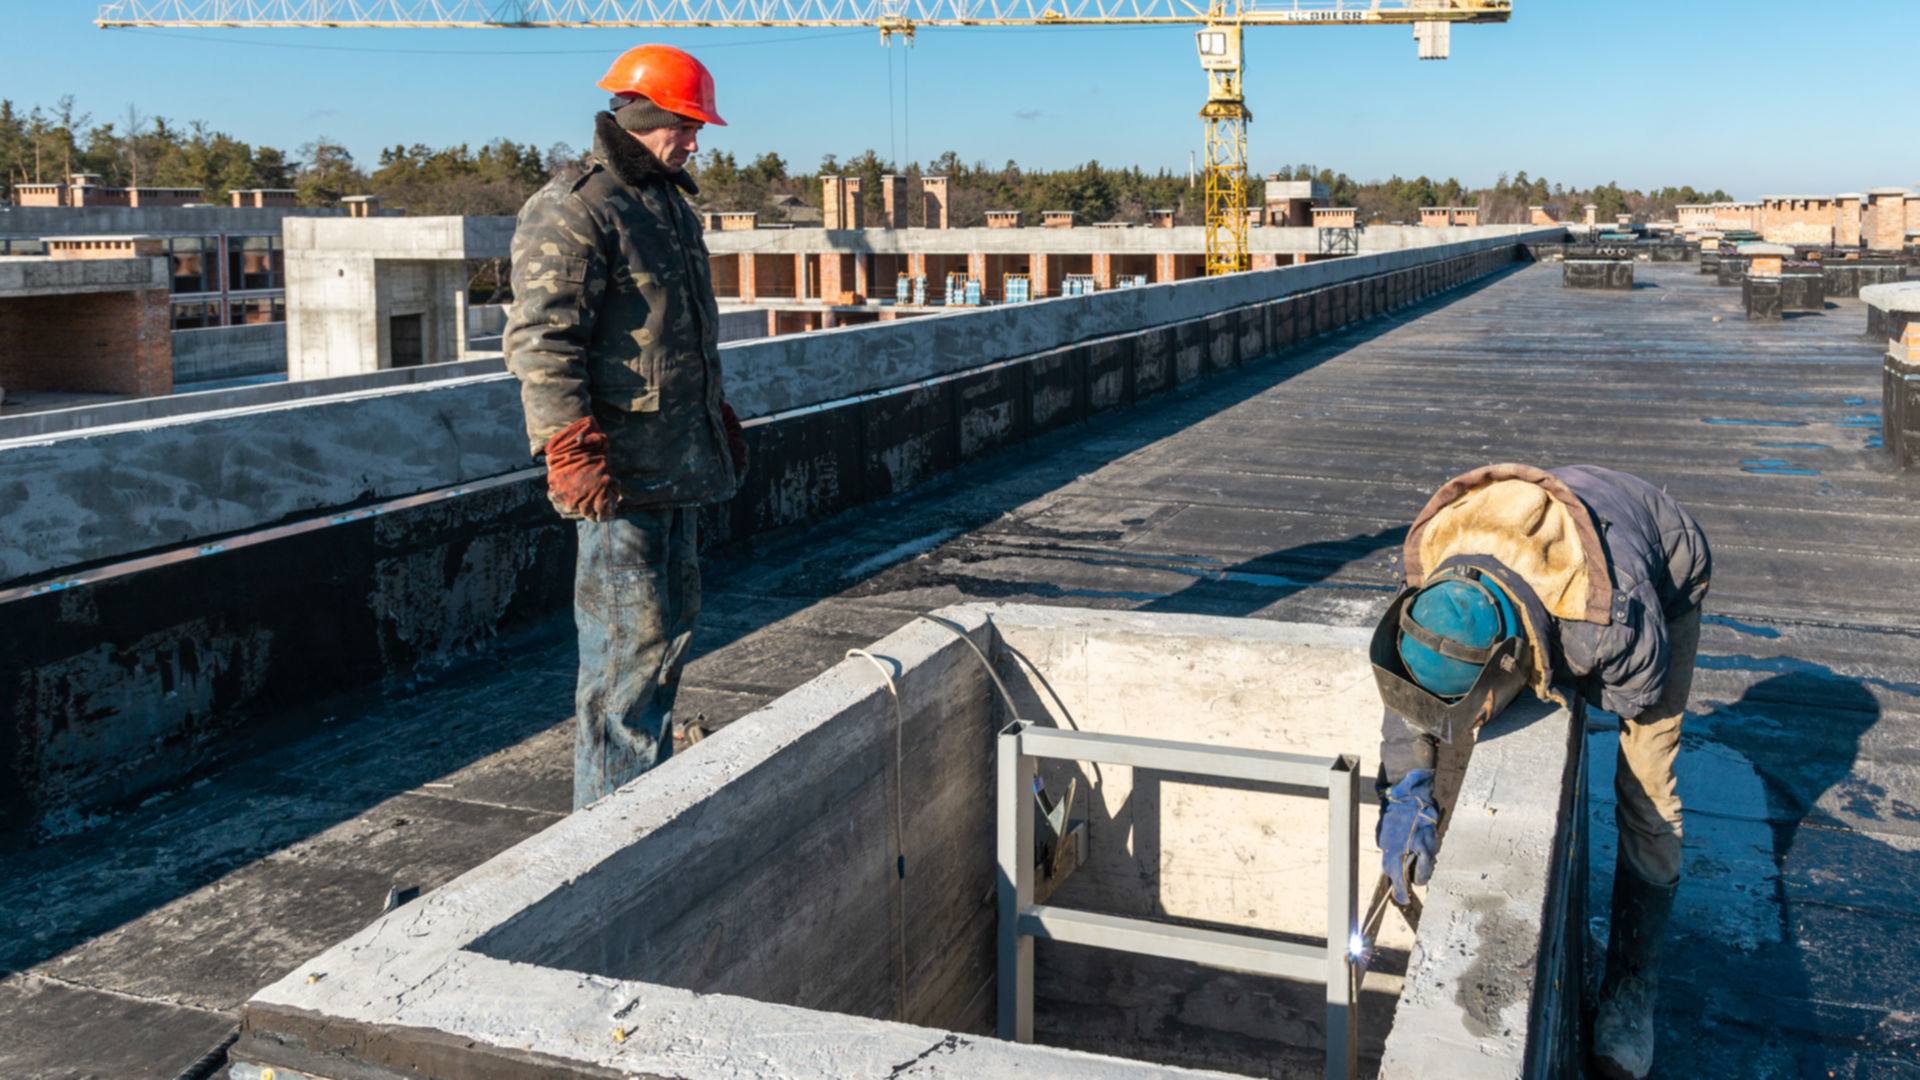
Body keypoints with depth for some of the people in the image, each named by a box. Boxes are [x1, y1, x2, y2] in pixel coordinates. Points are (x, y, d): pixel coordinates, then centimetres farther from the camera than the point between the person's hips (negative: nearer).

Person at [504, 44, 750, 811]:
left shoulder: (667, 203, 19)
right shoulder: (572, 211, -12)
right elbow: (541, 341, -18)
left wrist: (718, 419, 28)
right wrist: (572, 448, -24)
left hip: (679, 461, 10)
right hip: (620, 470, -10)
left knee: (672, 621, 16)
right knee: (629, 640, -6)